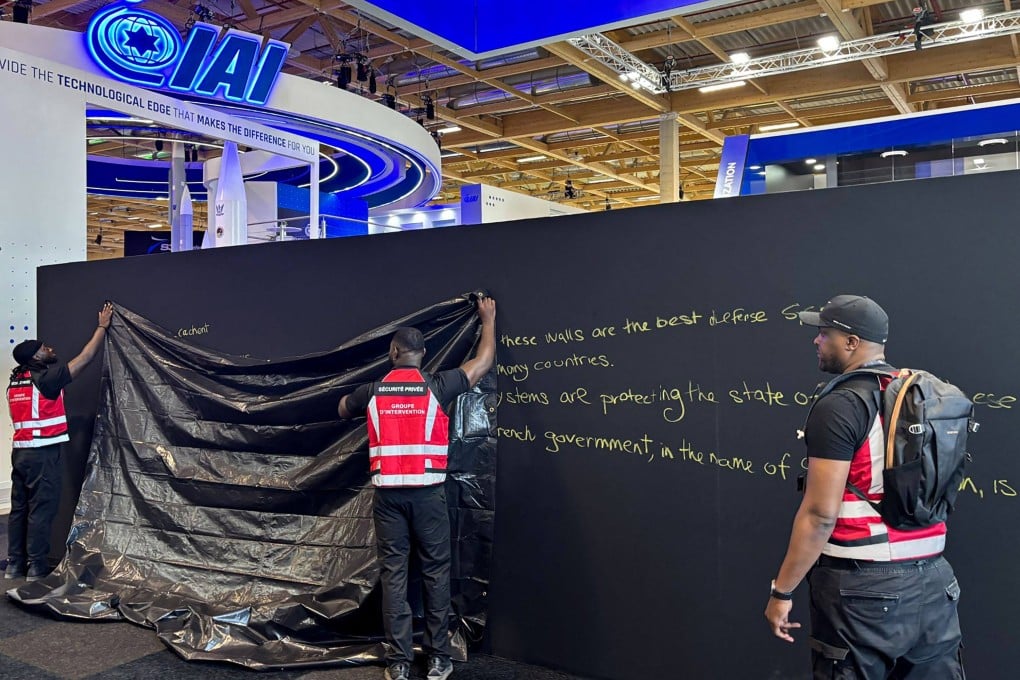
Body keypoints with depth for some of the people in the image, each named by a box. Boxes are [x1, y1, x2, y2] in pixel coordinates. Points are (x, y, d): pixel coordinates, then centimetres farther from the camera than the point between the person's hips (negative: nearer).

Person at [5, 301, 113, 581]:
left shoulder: (16, 380, 8)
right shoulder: (45, 378, -12)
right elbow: (84, 359, -10)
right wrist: (103, 326, -2)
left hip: (21, 451, 8)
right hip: (43, 453, -8)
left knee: (20, 508, 12)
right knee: (41, 510, -2)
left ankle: (14, 565, 18)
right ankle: (37, 568, 2)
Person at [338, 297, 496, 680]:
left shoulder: (372, 392, 1)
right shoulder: (437, 388, -4)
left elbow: (342, 410, 24)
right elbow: (484, 361, 8)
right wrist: (488, 319, 22)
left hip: (388, 494, 1)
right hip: (428, 493, -1)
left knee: (393, 574, 7)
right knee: (435, 573, 9)